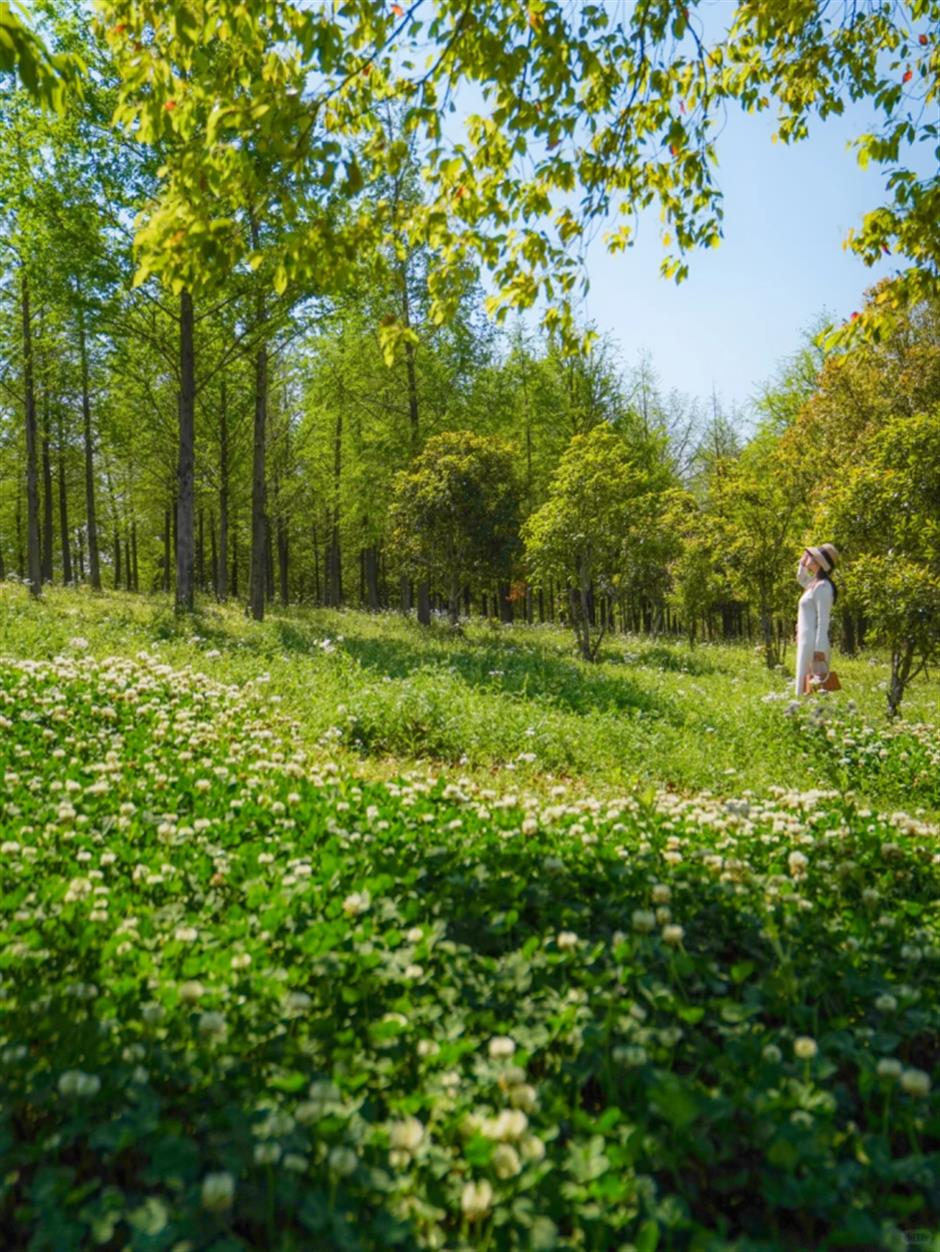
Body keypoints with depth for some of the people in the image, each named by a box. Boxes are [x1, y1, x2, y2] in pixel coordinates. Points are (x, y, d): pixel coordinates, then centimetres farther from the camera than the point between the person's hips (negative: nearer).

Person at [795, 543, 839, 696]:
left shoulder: (822, 586, -13)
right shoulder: (815, 584, 14)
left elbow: (823, 621, -19)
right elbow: (801, 578, 38)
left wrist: (819, 650, -23)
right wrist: (803, 563, 20)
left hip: (814, 644, -10)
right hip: (806, 642, 10)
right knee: (805, 689, 13)